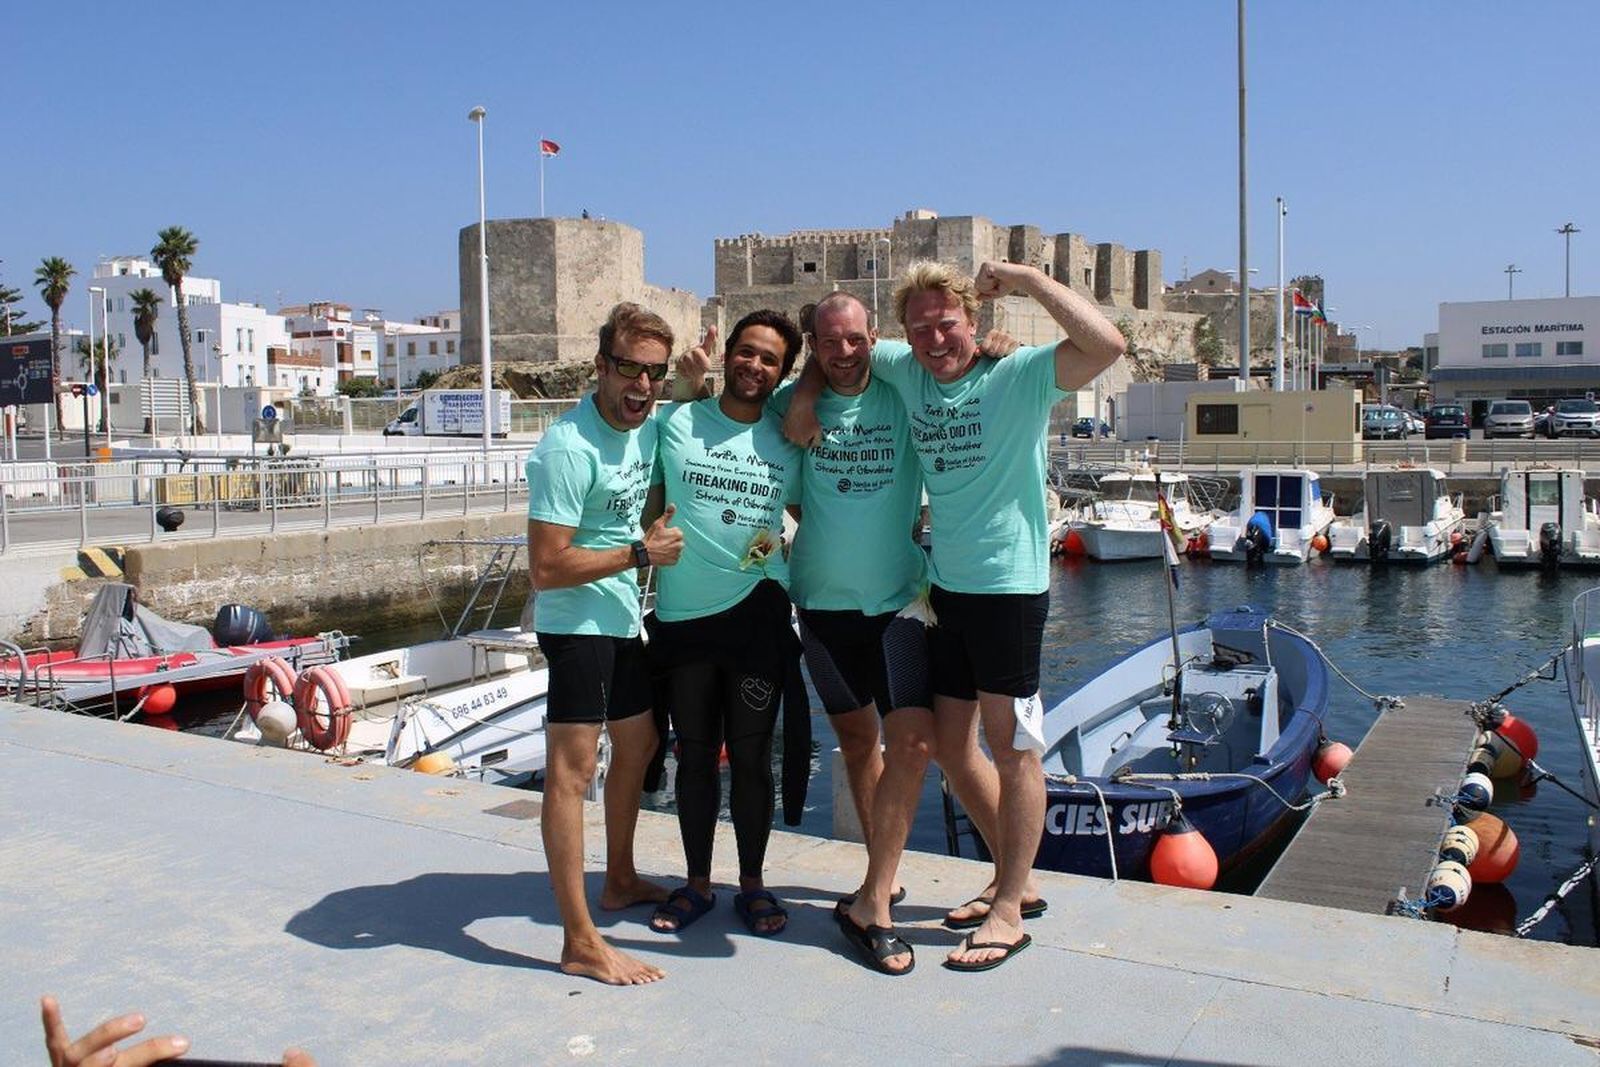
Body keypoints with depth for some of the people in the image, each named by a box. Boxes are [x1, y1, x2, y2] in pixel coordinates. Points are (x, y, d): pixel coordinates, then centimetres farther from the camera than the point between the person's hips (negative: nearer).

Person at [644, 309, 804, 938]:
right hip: (681, 618, 0)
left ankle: (752, 884, 24)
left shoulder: (786, 443, 4)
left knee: (751, 756, 8)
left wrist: (777, 541, 3)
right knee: (695, 755, 12)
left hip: (756, 611, 0)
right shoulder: (676, 424, 1)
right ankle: (697, 882, 28)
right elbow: (650, 509, 6)